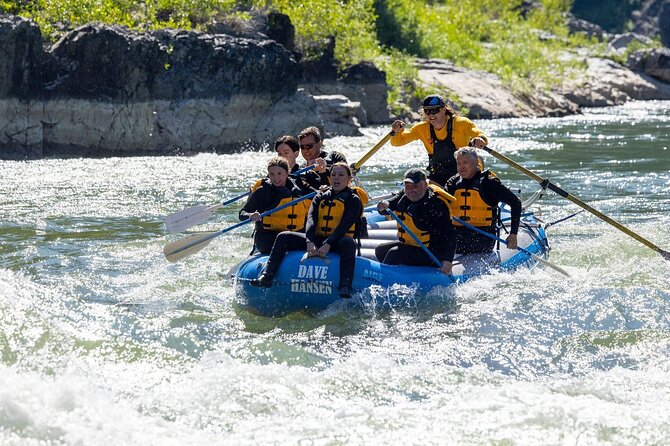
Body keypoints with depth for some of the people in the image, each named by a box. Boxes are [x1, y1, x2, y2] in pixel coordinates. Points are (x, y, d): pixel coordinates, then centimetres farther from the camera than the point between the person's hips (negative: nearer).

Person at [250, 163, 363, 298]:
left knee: (348, 242, -39)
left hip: (336, 243, -5)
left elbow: (344, 226, -13)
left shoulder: (353, 200, 1)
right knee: (283, 237, -11)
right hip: (317, 240, 5)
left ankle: (345, 288, -51)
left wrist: (328, 245, -27)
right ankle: (266, 277, -23)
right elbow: (311, 219, -2)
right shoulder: (320, 197, 15)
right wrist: (310, 242, -21)